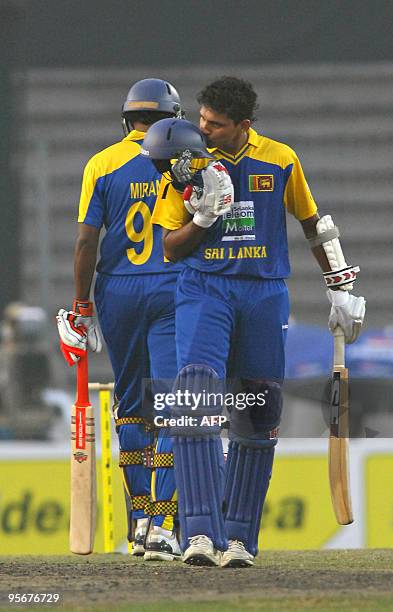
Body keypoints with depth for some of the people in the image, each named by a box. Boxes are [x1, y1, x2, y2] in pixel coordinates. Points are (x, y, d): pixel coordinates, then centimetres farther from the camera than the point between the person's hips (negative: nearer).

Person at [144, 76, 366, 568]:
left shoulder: (280, 161, 2)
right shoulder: (187, 164, 1)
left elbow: (314, 225, 15)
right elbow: (170, 249, 6)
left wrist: (340, 289, 15)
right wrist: (201, 220, -14)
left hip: (265, 292, 2)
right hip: (203, 290, -2)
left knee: (256, 421, 2)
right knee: (196, 397, -21)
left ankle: (238, 538, 12)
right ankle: (201, 534, -28)